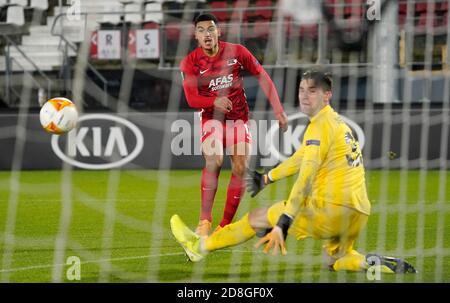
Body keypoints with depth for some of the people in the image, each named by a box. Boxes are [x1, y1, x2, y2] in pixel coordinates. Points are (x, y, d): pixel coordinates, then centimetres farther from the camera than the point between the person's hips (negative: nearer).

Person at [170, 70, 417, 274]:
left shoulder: (321, 125, -10)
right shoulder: (337, 122, 19)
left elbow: (306, 176, -21)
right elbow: (301, 159, 33)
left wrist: (283, 223, -27)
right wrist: (266, 178, 45)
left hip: (331, 209, -8)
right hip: (357, 213, 8)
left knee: (256, 218, 3)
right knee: (333, 261, 27)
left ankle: (200, 247, 14)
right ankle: (380, 264, 3)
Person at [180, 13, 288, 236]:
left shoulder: (237, 52, -6)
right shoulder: (190, 62, -8)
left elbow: (262, 77, 0)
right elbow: (191, 99, -12)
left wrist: (278, 110, -4)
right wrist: (215, 101, -30)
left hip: (239, 116, 2)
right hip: (212, 116, -2)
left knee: (240, 168, -6)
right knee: (214, 161, -26)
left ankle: (226, 225, 4)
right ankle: (204, 220, -20)